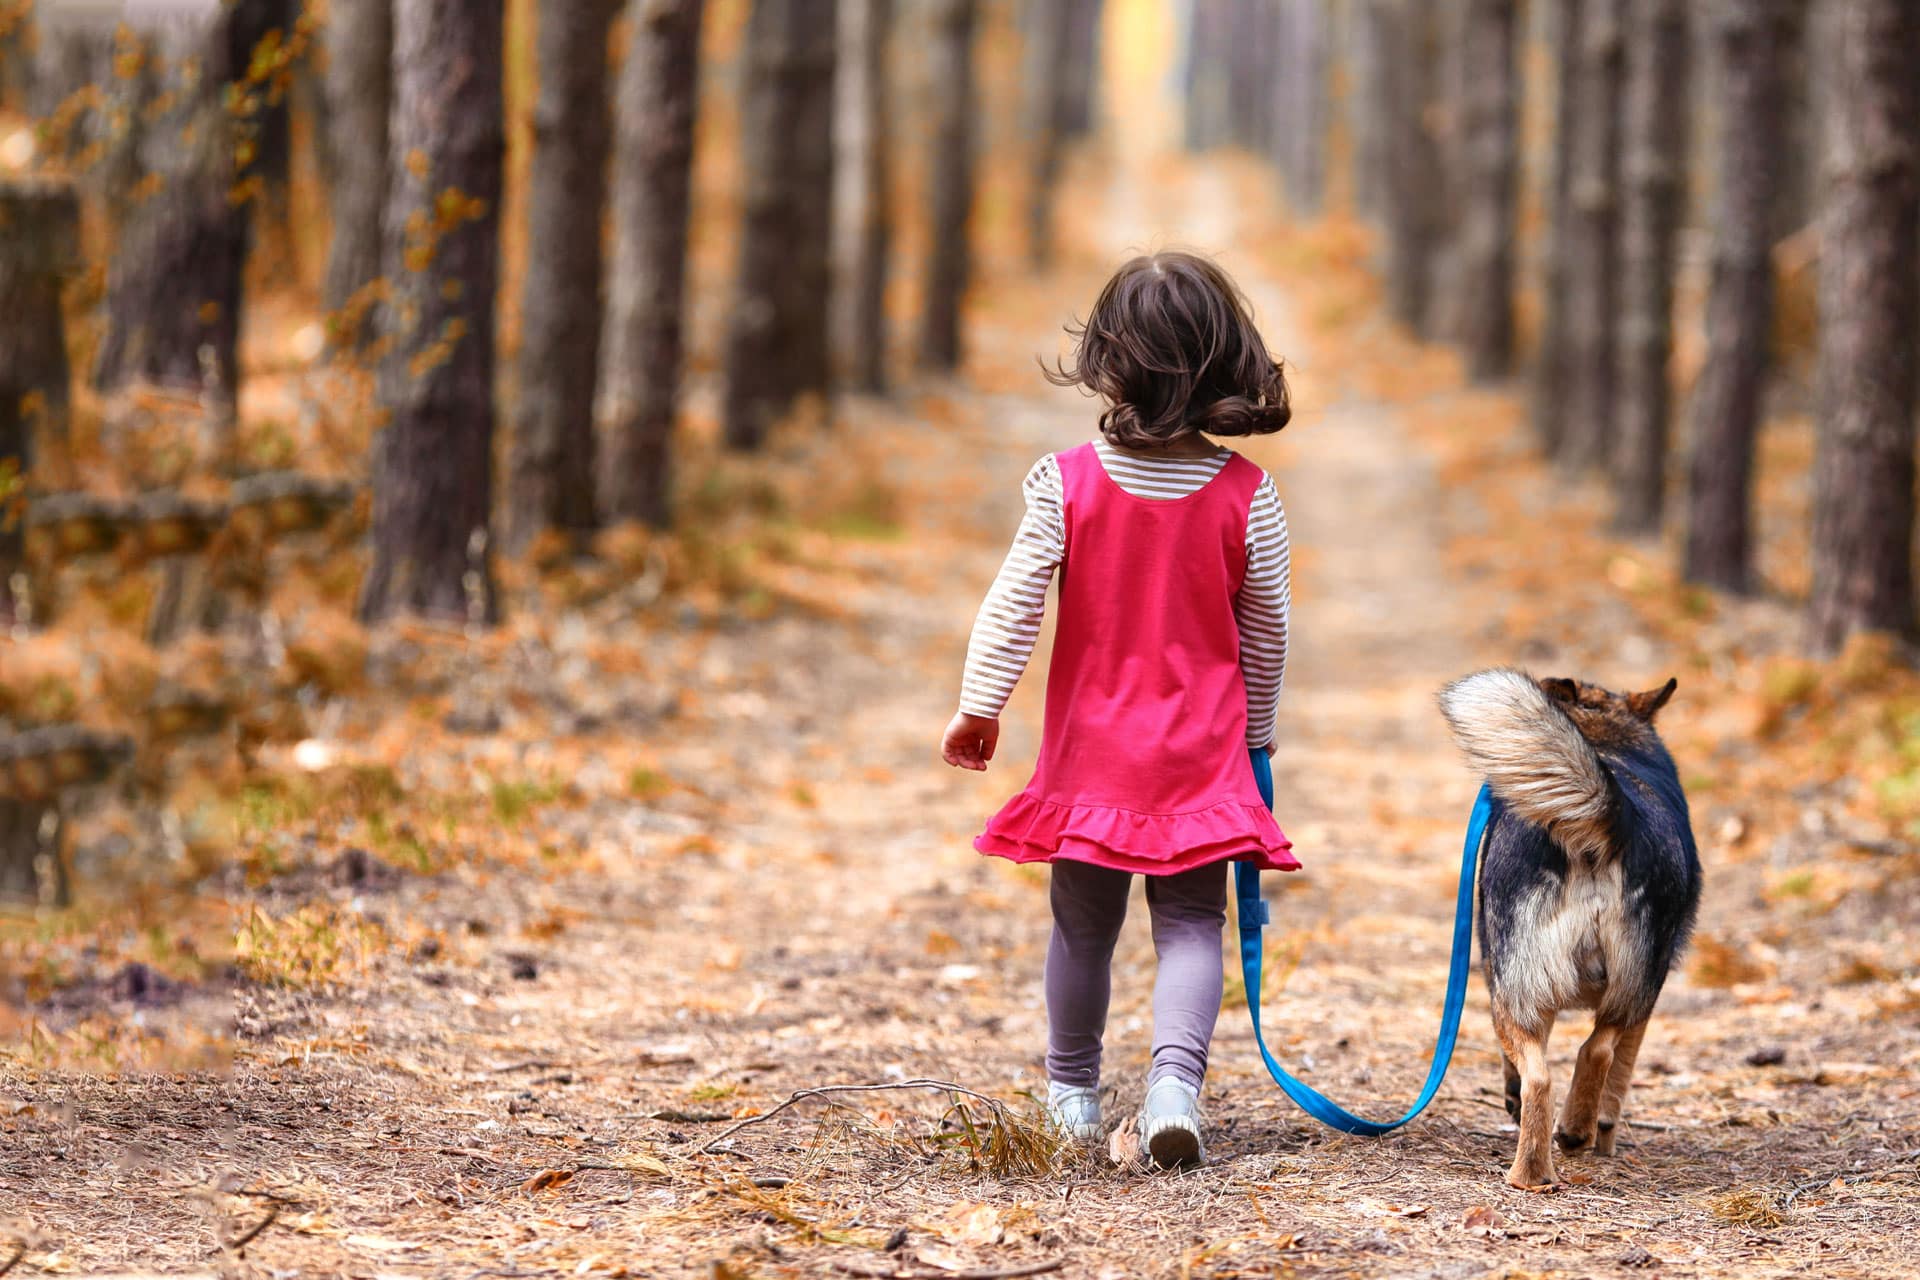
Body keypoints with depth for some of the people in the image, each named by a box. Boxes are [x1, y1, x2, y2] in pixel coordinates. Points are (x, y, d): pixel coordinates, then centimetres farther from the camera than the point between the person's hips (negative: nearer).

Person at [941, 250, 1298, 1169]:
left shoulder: (1067, 482, -9)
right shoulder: (1246, 496, -5)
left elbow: (1013, 606, -7)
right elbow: (1266, 632, 3)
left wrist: (979, 707, 3)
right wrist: (1255, 734, 16)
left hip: (1092, 750, 1)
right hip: (1202, 751, 0)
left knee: (1083, 923, 14)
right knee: (1191, 923, 3)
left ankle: (1073, 1093, 26)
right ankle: (1175, 1076, -17)